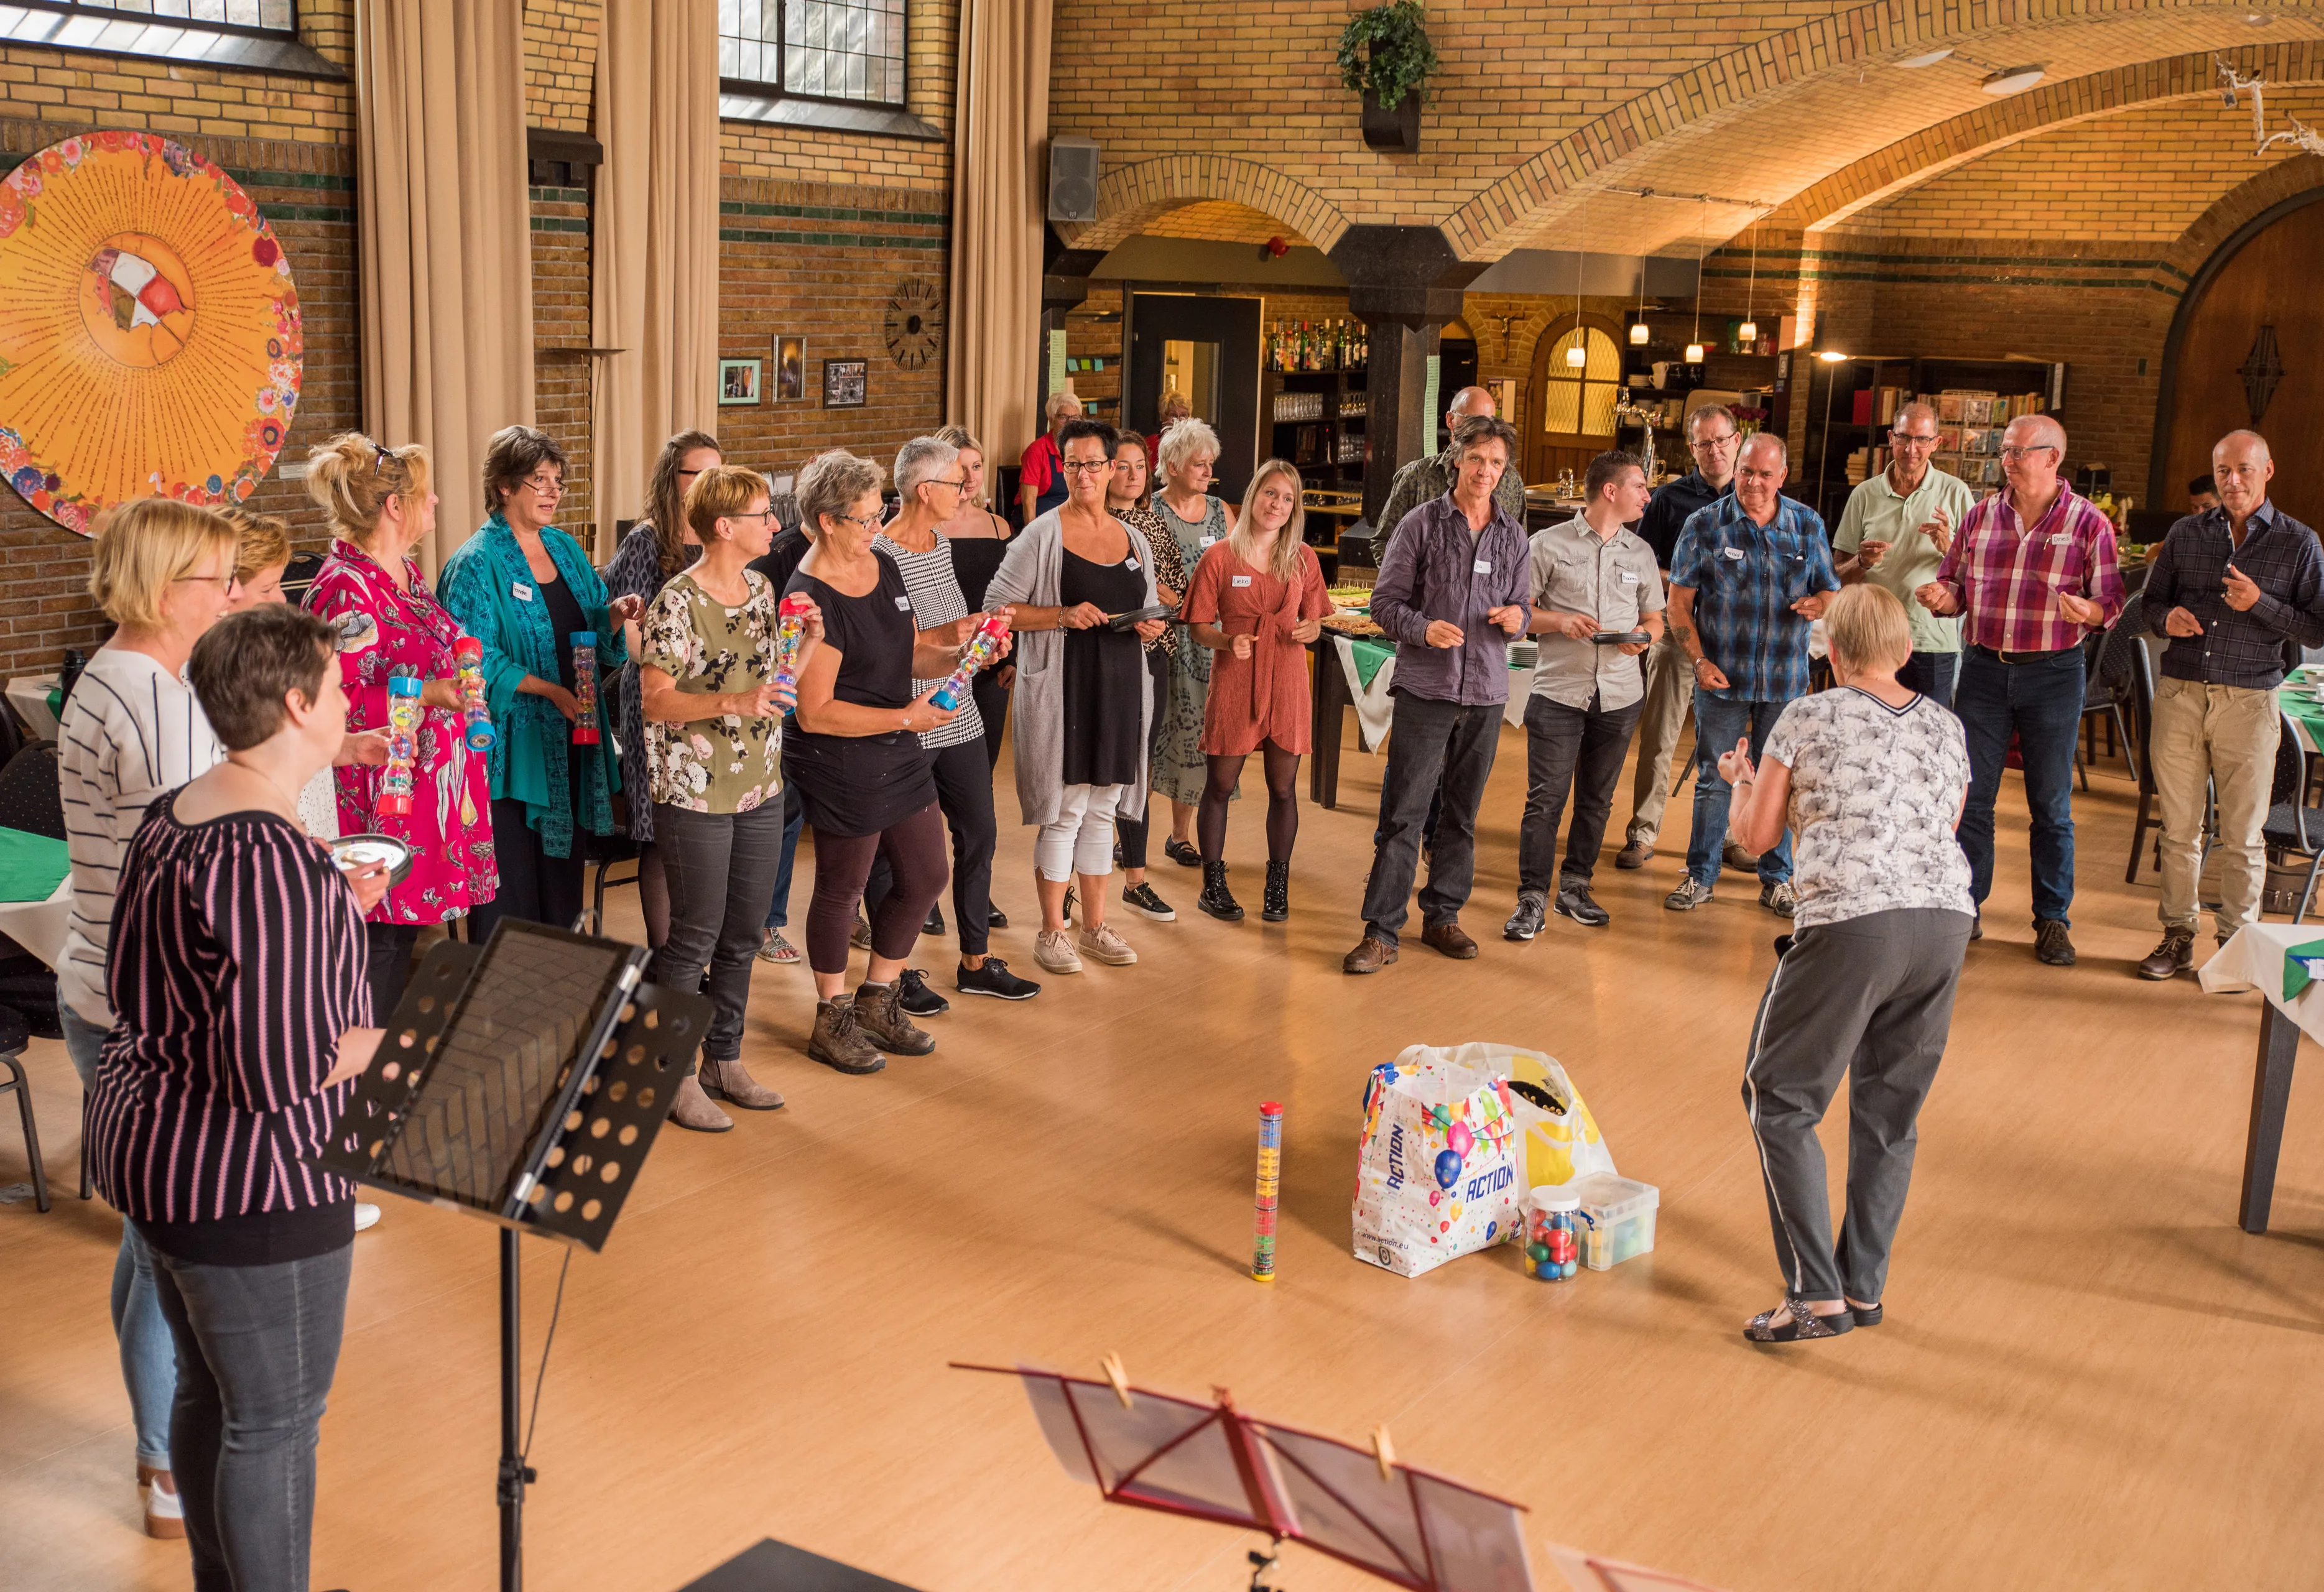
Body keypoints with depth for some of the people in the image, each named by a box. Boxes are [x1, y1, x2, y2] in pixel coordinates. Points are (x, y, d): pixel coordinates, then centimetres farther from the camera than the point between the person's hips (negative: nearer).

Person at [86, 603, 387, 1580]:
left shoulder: (167, 820, 4)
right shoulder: (274, 858, -26)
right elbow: (277, 1069, -30)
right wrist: (377, 1043, -11)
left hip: (147, 1149, 10)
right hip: (249, 1187, -10)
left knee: (207, 1392, 24)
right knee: (275, 1422, 6)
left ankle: (218, 1580, 40)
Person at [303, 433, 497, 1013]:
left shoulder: (406, 572, 13)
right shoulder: (344, 588, -17)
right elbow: (335, 704, -22)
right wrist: (427, 694, -30)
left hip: (431, 787, 9)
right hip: (382, 792, -9)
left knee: (403, 930, 14)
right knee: (383, 935, -4)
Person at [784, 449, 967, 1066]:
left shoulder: (883, 566, 5)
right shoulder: (811, 599, -21)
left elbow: (910, 654, 16)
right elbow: (814, 713, -22)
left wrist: (959, 654, -3)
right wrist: (904, 718, -21)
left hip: (898, 757, 8)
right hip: (839, 766, -8)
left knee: (926, 877, 14)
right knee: (843, 890, 7)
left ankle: (878, 1002, 33)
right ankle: (832, 1022, 27)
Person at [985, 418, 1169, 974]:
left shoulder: (1134, 539, 12)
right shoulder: (1043, 535, -5)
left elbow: (1148, 612, 23)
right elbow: (998, 607, -8)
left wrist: (1151, 626, 0)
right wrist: (1064, 616, -19)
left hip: (1120, 688, 6)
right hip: (1062, 689, -5)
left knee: (1103, 808, 12)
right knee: (1065, 810, -3)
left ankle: (1095, 925, 22)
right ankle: (1051, 932, 9)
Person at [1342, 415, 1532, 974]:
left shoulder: (1513, 535, 10)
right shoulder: (1424, 522, -1)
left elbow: (1522, 603, 18)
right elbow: (1385, 601, -2)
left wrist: (1518, 617, -6)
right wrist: (1424, 629, -20)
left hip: (1485, 691, 4)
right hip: (1425, 687, -4)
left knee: (1462, 813, 11)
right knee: (1403, 813, -5)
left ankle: (1442, 917, 24)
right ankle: (1381, 932, -2)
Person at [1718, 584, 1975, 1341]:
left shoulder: (1808, 718, 4)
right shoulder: (1948, 729, 17)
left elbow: (1757, 834, 8)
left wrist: (1742, 779, 29)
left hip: (1853, 923, -5)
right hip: (1945, 919, 6)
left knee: (1780, 1100, 5)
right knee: (1890, 1110, 16)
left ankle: (1816, 1295, -1)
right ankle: (1864, 1288, 23)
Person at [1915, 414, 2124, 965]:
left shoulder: (2089, 522, -2)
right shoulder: (1982, 515, 7)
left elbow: (2111, 602, -3)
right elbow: (1956, 584, 13)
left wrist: (2086, 611, -25)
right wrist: (1942, 597, -10)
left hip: (2053, 673, -3)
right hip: (1985, 668, 3)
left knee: (2051, 803, 6)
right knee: (1970, 794, 4)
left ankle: (2052, 919, 16)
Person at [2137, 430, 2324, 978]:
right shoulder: (2187, 534, 9)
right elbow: (2151, 603, 15)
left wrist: (2260, 604, -15)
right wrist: (2168, 618, -8)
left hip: (2249, 701, -2)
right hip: (2180, 694, 3)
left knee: (2243, 837, 3)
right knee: (2178, 829, 7)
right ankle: (2178, 936, 19)